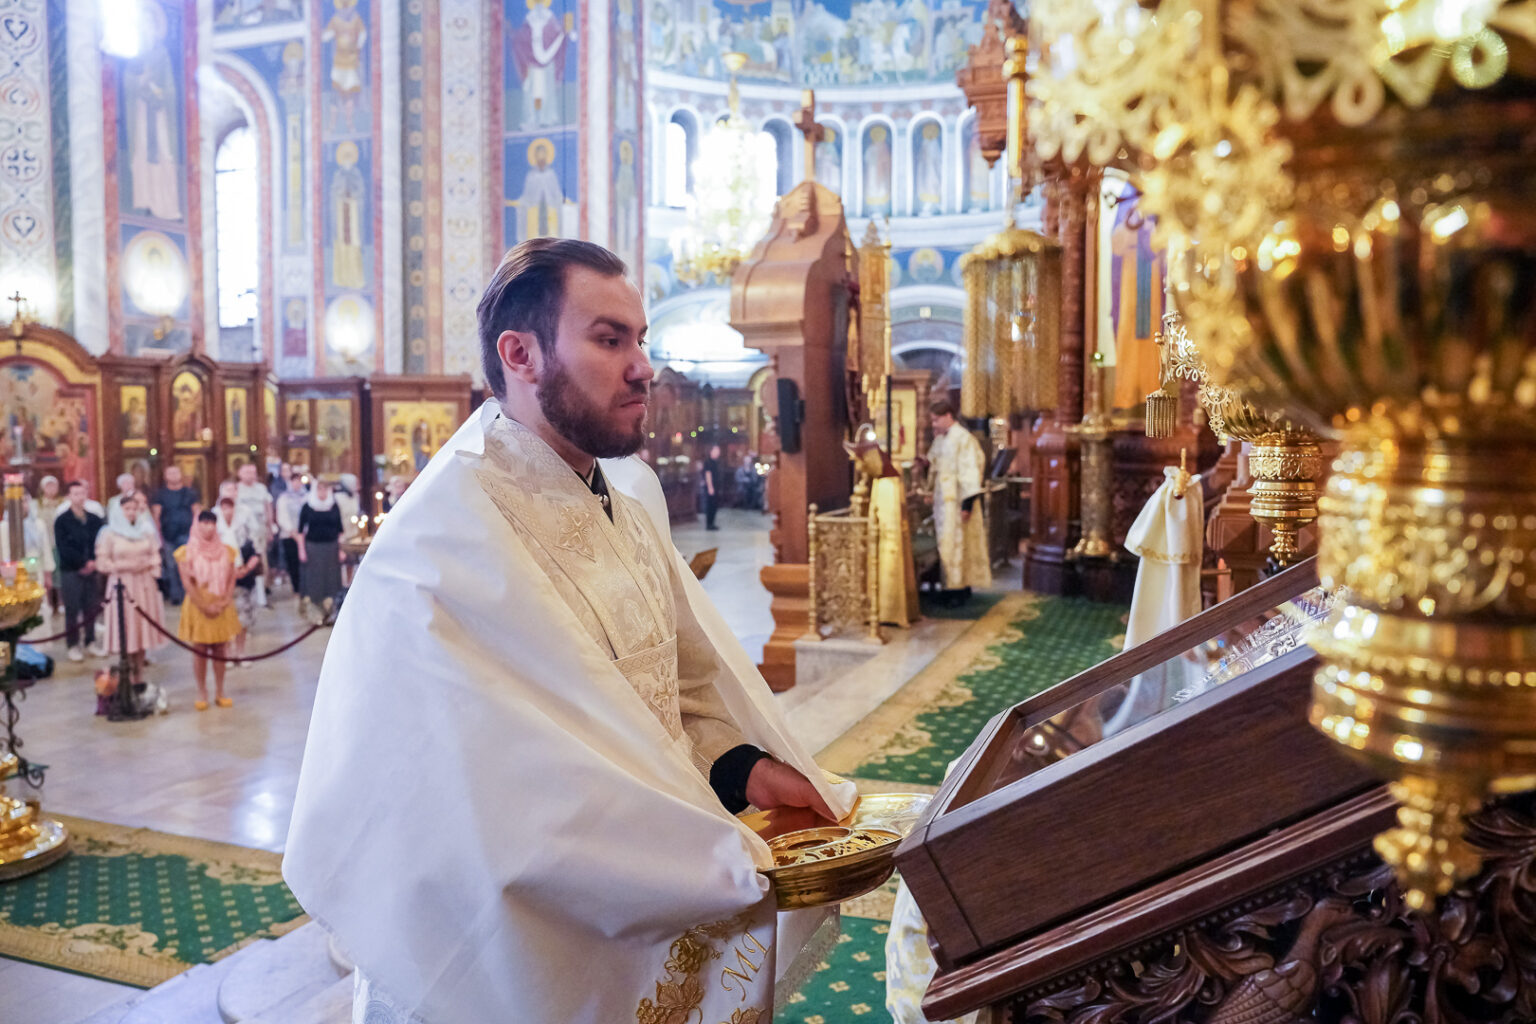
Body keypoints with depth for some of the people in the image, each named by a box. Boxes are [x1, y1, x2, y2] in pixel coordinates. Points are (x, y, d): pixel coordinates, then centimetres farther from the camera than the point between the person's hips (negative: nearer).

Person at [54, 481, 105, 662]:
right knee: (72, 610, 0)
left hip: (91, 570, 3)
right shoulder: (62, 521, -1)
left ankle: (92, 642, 15)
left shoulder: (94, 519, 10)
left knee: (91, 609, 5)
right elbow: (63, 548, -7)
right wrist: (83, 563, -12)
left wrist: (94, 562, -9)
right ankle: (73, 646, 7)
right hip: (70, 571, -3)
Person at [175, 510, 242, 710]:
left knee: (219, 650, 7)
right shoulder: (187, 552, -3)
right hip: (198, 607, -3)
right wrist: (204, 606, -13)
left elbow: (231, 579, 5)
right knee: (199, 650, 2)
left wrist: (225, 602, -9)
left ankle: (219, 693, 14)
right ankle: (202, 694, 10)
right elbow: (187, 582, -8)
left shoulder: (225, 550, 7)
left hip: (222, 608, 3)